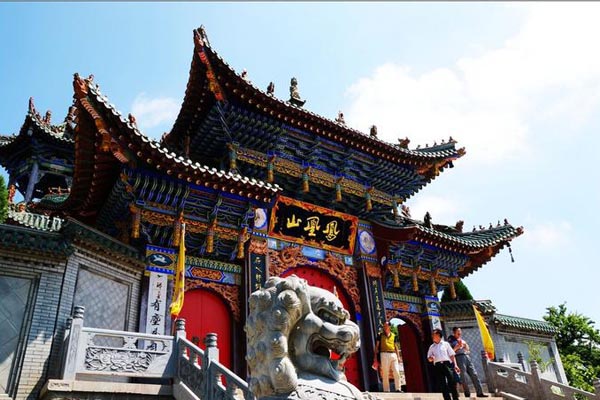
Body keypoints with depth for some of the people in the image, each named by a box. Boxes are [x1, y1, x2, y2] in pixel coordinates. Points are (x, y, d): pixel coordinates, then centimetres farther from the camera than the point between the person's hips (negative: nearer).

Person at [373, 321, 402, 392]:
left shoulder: (393, 335, 14)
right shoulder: (381, 335, 6)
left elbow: (396, 346, 19)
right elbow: (377, 346, 4)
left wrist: (398, 356, 10)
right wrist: (375, 357, -2)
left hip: (393, 354, 3)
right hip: (385, 354, -3)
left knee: (397, 372, -2)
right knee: (385, 373, -3)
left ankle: (398, 389, 5)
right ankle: (386, 390, 0)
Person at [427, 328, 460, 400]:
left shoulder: (445, 344, 12)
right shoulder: (432, 347, 18)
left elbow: (452, 355, 8)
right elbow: (429, 359, 15)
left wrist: (455, 365, -3)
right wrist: (430, 358, -10)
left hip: (447, 364, -2)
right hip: (438, 366, 2)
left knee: (452, 382, -11)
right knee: (442, 384, 0)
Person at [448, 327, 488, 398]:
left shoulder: (462, 339, 22)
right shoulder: (451, 340, 3)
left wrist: (465, 344, 4)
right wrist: (457, 346, -13)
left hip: (467, 357, 6)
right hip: (459, 357, -6)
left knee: (474, 374, -1)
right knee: (463, 377, -7)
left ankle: (479, 392, 1)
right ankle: (467, 394, -1)